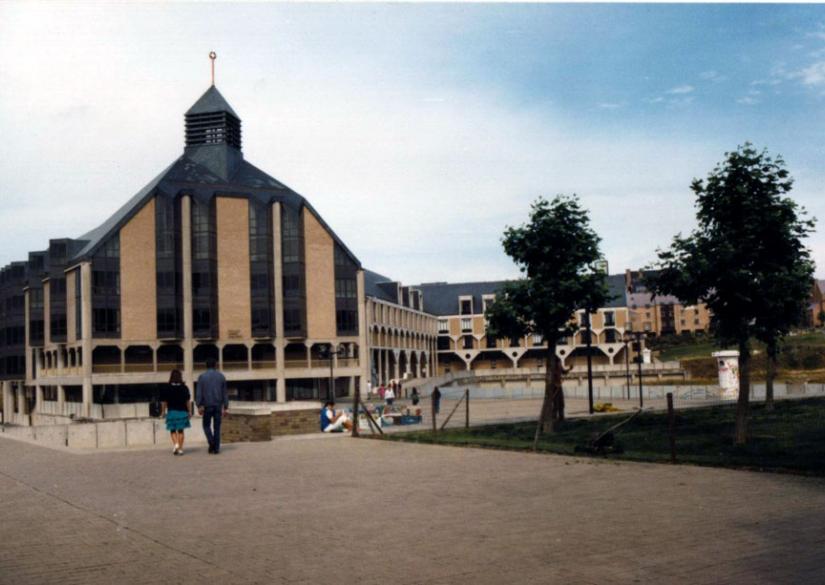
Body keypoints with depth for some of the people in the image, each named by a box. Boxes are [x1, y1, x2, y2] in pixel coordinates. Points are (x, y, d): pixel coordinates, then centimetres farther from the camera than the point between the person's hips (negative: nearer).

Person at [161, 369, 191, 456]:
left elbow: (164, 402, -1)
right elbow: (188, 401, -2)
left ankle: (176, 444, -14)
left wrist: (164, 411, 10)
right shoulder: (184, 388, -2)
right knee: (180, 430, 7)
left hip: (171, 412, -1)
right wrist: (189, 412, 6)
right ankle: (180, 448, 7)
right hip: (182, 411, 1)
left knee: (172, 430, 8)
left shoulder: (166, 388, -4)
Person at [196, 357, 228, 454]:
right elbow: (224, 393, 6)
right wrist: (225, 407, 9)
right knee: (217, 427, 5)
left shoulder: (202, 377, 0)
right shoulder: (221, 376, 6)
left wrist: (199, 406, -9)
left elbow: (198, 392, -7)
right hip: (218, 405, 2)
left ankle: (211, 441, -12)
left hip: (207, 405, -2)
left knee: (207, 425, 12)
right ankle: (216, 449, 2)